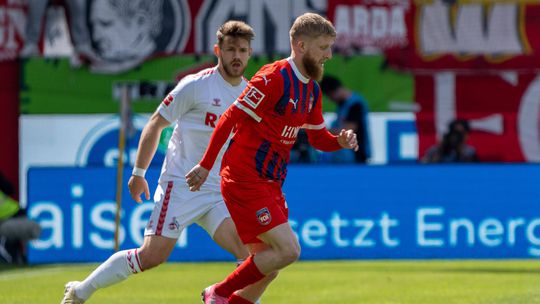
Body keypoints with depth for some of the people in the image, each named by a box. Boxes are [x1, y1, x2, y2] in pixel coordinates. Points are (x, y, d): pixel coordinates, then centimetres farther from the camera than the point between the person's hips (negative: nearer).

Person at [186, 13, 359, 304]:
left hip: (270, 184, 9)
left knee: (267, 266, 7)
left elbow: (318, 138, 22)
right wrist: (206, 165, -16)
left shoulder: (312, 90, 12)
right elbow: (230, 118, -15)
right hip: (244, 179, -9)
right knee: (287, 250, -17)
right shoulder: (274, 78, -16)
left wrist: (340, 141, -1)